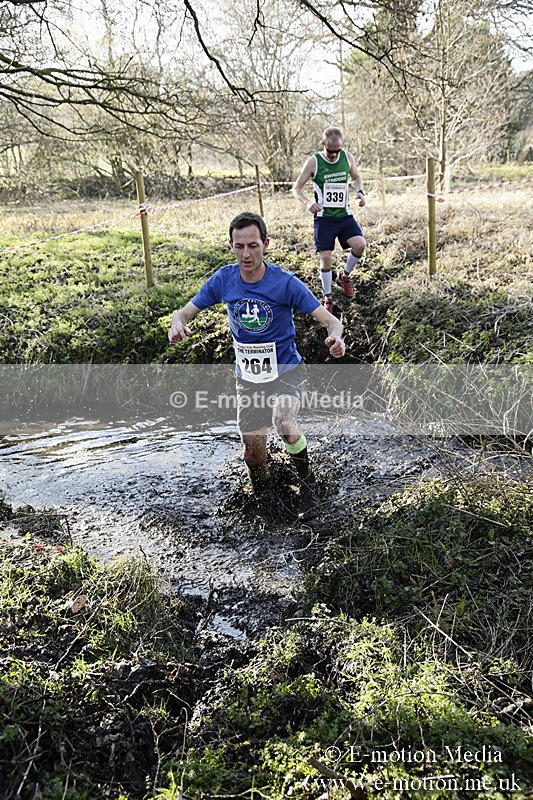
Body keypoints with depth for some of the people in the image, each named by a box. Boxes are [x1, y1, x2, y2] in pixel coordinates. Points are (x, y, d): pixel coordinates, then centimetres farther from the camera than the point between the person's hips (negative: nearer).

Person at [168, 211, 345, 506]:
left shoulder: (285, 282, -17)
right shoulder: (223, 280, -8)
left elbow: (329, 320, -18)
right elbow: (185, 312, 0)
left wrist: (335, 337, -42)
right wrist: (178, 324, -25)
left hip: (286, 370, -3)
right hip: (248, 377, 3)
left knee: (283, 421, -33)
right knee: (253, 454, 6)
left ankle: (304, 469, 0)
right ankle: (263, 496, 40)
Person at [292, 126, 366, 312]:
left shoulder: (347, 157, 2)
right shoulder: (314, 162, -8)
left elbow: (356, 178, 20)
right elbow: (296, 188, -3)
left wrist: (360, 191, -1)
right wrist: (307, 202, -22)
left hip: (345, 215, 3)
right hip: (324, 218, -3)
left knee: (360, 244, -18)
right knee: (326, 258, -4)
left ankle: (344, 276, 11)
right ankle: (327, 298, 14)